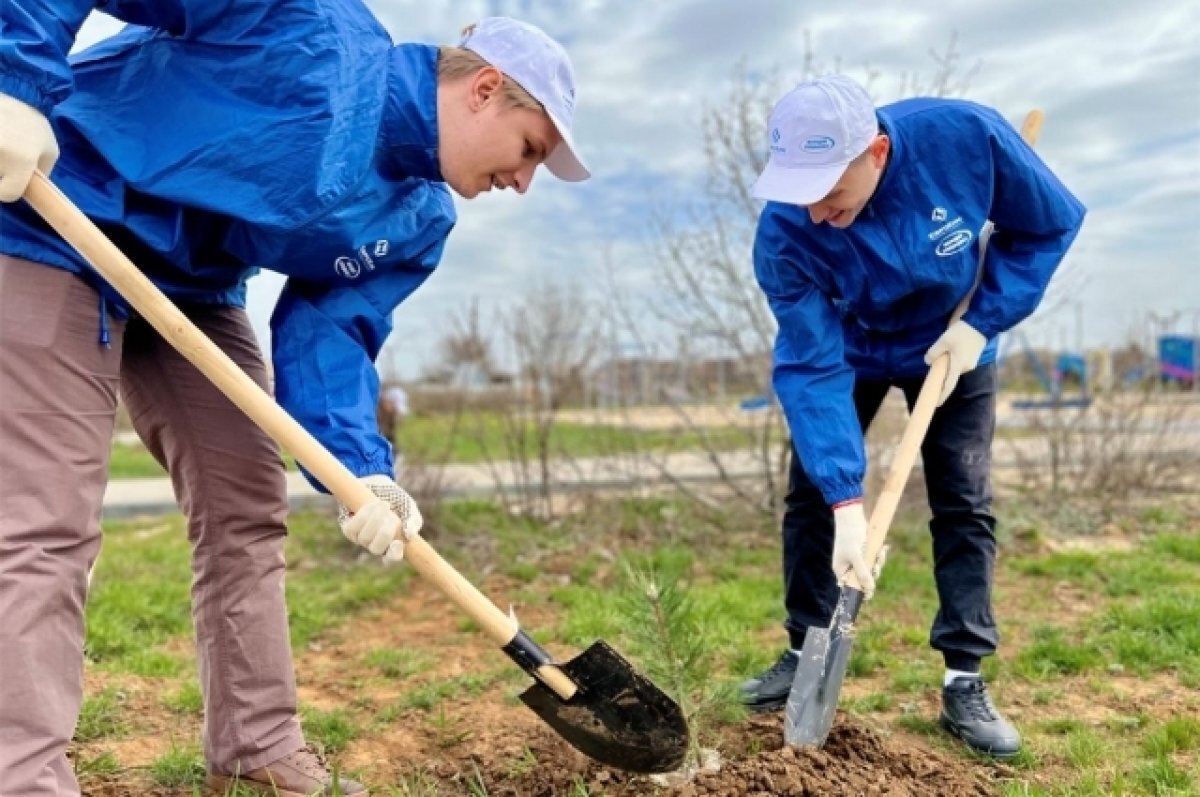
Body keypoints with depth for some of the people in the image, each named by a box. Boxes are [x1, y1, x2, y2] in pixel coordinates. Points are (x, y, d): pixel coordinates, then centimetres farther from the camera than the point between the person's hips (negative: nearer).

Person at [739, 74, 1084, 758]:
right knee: (813, 494, -2)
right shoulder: (784, 233, -33)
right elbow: (812, 369, -32)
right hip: (845, 350, 0)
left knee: (964, 504, -4)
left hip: (954, 342, 0)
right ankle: (805, 655, 14)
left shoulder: (966, 135, -33)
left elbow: (1048, 223, -14)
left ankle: (965, 682, 6)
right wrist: (846, 502, -37)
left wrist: (982, 322, -23)